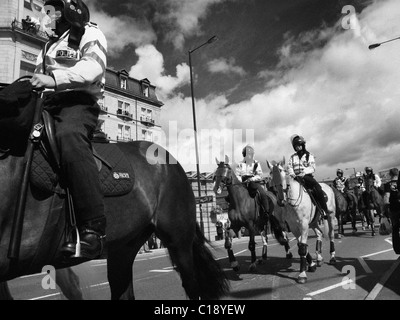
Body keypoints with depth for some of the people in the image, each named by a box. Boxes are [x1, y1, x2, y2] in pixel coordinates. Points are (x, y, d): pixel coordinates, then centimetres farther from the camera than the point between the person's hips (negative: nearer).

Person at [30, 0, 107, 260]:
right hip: (48, 104, 9)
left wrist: (54, 78, -24)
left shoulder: (90, 34, 9)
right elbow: (40, 75, 28)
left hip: (78, 101, -8)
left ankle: (94, 229, -42)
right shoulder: (51, 44, 33)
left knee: (69, 136, -37)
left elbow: (93, 67, -12)